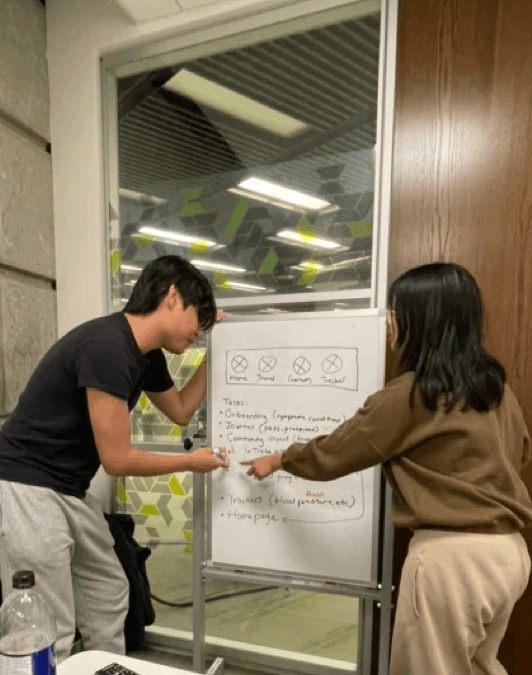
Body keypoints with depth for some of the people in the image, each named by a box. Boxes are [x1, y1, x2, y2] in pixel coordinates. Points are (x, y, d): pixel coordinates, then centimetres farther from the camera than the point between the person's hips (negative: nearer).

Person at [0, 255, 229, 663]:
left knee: (109, 600, 18)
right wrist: (192, 461, -7)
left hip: (71, 492, 9)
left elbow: (181, 412, 18)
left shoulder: (147, 355, 3)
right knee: (52, 638, 0)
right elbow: (117, 459, -21)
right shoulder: (108, 347, -26)